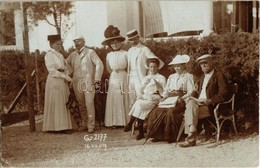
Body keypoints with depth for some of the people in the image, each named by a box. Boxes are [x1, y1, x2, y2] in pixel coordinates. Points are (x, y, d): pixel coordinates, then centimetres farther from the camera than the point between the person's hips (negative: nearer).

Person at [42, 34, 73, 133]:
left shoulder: (60, 55, 18)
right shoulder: (49, 55, -5)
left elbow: (65, 67, 16)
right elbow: (52, 70, -14)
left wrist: (67, 77, -3)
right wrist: (64, 76, -17)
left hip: (63, 81, 8)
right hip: (54, 81, -8)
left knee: (63, 103, 7)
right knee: (56, 103, -6)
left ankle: (63, 126, 10)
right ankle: (58, 126, -3)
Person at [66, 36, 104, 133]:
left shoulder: (90, 52, -1)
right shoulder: (73, 54, 12)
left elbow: (99, 64, -8)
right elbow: (66, 63, 29)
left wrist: (97, 79, -13)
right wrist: (71, 72, 14)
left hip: (88, 82, -4)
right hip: (77, 83, 4)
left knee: (89, 103, -10)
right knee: (81, 104, 7)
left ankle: (91, 126, -3)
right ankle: (84, 123, 19)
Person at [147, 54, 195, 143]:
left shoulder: (188, 76, 7)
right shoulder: (171, 77, 26)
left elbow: (191, 92, -3)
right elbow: (166, 90, 23)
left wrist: (181, 98, -18)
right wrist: (164, 97, 2)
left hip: (182, 101, -5)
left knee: (171, 112, -33)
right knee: (157, 111, -20)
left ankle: (172, 136, -20)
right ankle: (158, 135, -15)